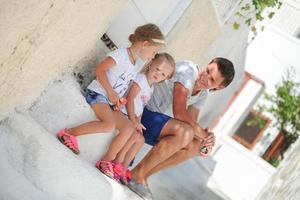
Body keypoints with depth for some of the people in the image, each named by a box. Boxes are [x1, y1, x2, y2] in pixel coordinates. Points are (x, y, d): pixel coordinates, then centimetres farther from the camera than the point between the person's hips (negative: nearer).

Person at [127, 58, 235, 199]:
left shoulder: (202, 94, 8)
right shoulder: (188, 70, -20)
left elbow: (192, 123, 4)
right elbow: (179, 113, -26)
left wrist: (204, 140, -16)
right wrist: (201, 132, -17)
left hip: (154, 116, 9)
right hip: (139, 112, -9)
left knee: (194, 146, 0)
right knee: (185, 132, -29)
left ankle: (144, 175, 0)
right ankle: (137, 174, -18)